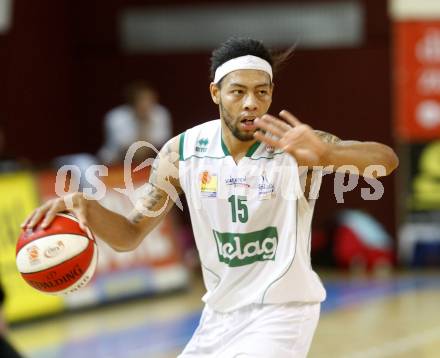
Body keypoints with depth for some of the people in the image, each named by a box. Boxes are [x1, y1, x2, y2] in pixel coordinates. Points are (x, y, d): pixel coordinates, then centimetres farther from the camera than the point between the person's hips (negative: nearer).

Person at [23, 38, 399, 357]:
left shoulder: (296, 146, -18)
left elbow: (387, 160, -34)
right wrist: (86, 207, -22)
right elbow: (130, 235, 0)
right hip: (220, 314, 5)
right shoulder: (184, 151, -6)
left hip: (280, 315, -5)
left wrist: (326, 155, -55)